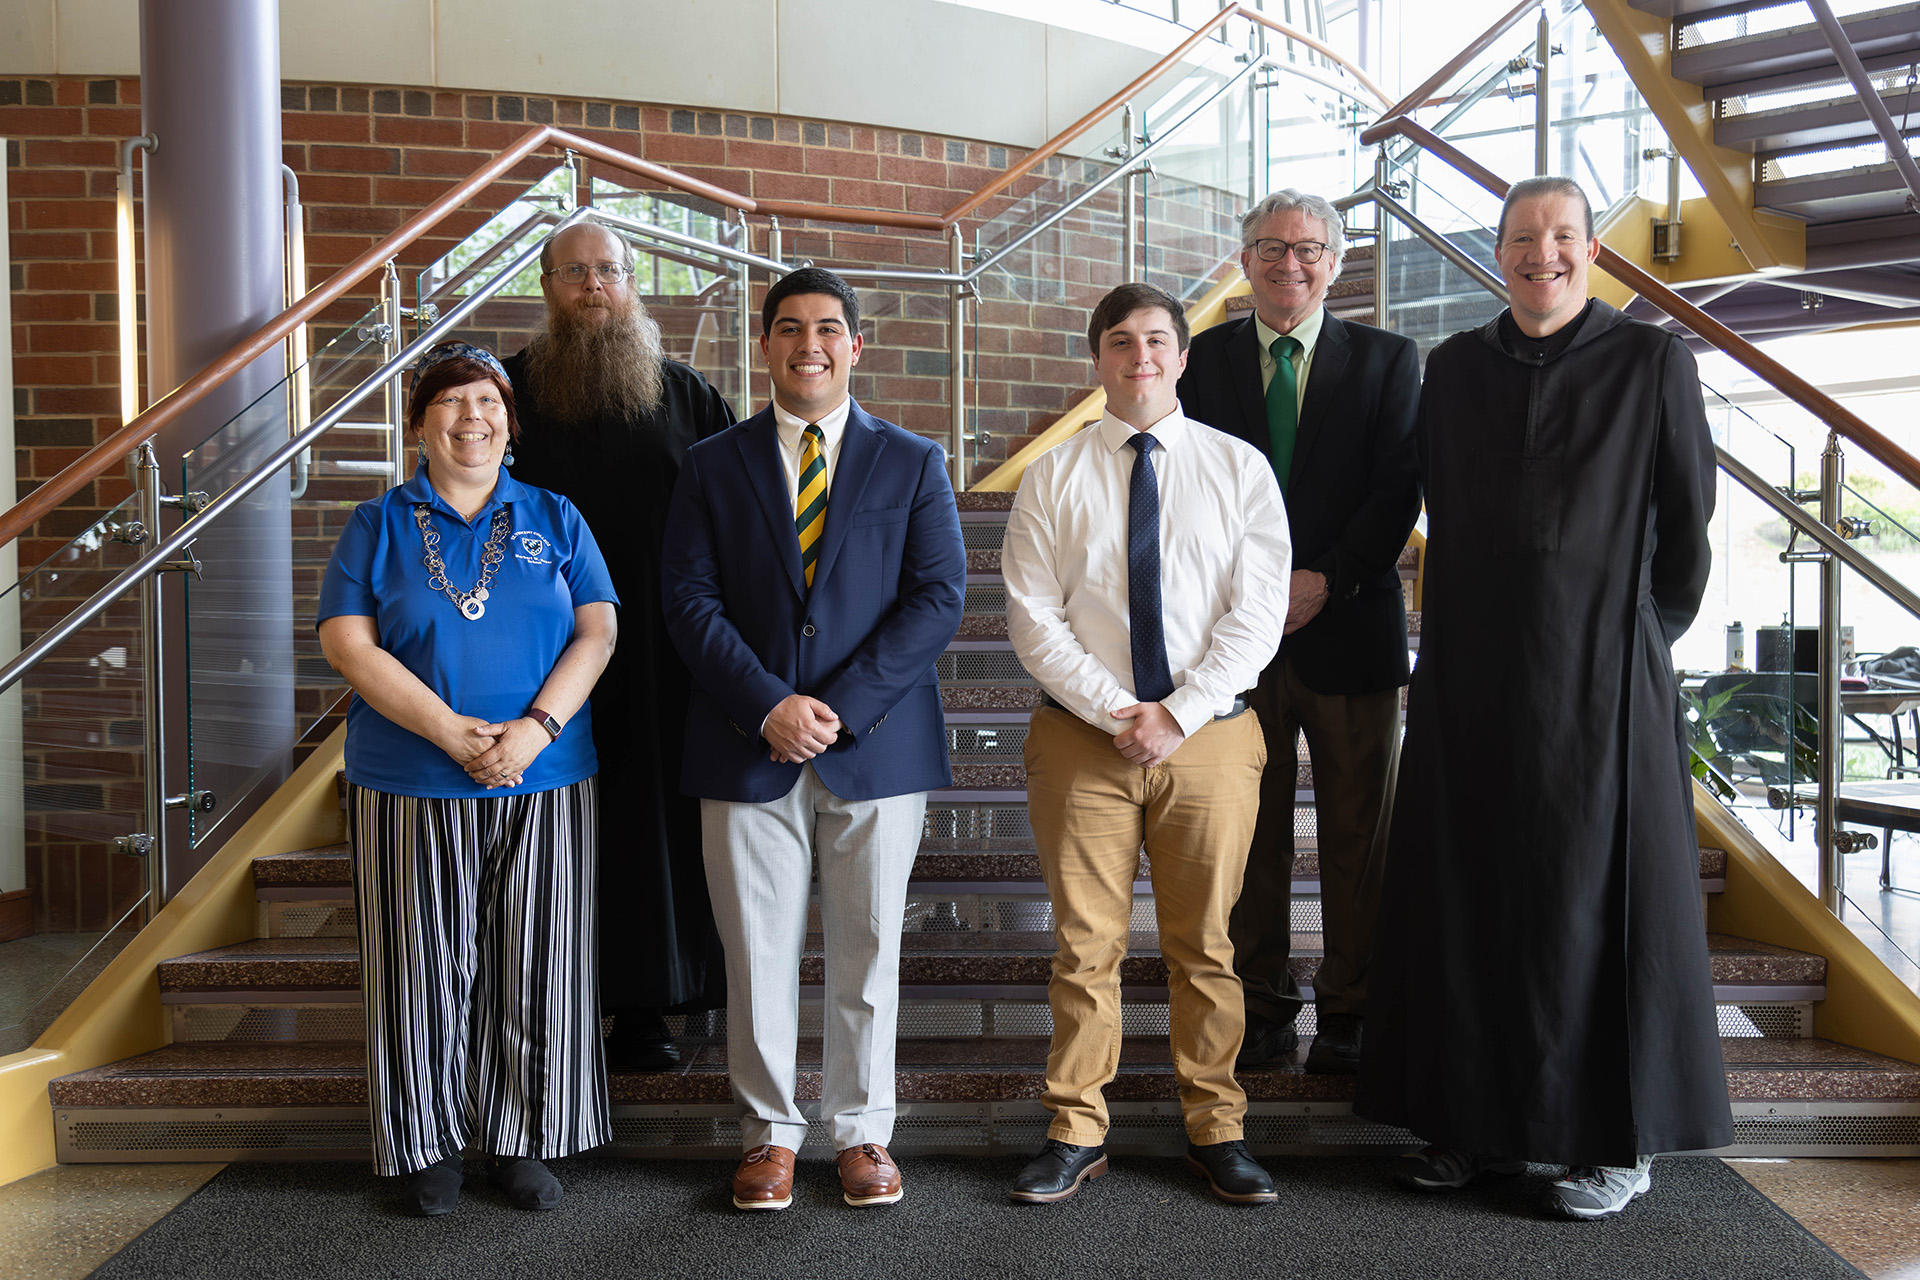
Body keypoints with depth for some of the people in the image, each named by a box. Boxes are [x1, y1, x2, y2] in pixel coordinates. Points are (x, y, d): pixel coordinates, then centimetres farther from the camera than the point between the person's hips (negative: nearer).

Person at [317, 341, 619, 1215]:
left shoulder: (554, 520, 9)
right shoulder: (379, 526, 5)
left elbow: (596, 631, 1)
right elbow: (347, 644, -5)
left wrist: (537, 727, -15)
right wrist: (454, 733, -16)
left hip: (542, 782, 1)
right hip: (410, 785, -1)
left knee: (531, 968, 5)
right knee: (425, 968, 5)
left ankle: (521, 1143, 20)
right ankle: (431, 1145, 21)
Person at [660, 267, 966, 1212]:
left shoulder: (912, 464, 7)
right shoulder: (712, 466, 8)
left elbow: (937, 599, -3)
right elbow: (691, 602, 0)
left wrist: (839, 708, -12)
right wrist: (769, 706, -13)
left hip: (877, 745, 0)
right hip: (749, 749, 0)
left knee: (868, 953, 8)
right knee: (757, 955, 7)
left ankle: (862, 1131, 25)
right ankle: (770, 1131, 24)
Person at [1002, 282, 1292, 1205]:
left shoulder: (1239, 467, 4)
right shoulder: (1052, 478, 4)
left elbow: (1258, 610, -3)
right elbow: (1033, 618, -2)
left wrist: (1178, 714, -12)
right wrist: (1117, 712, -12)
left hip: (1210, 737, 0)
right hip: (1082, 738, 0)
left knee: (1204, 944, 10)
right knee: (1085, 945, 6)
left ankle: (1215, 1130, 24)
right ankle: (1076, 1131, 19)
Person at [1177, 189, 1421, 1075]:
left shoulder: (1387, 360, 5)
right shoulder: (1203, 359, 7)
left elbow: (1399, 488, -3)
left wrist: (1327, 579, -15)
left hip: (1350, 629, 0)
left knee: (1356, 835, 7)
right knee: (1249, 833, 8)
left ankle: (1347, 1016, 21)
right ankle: (1262, 1010, 22)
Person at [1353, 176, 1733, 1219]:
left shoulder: (1652, 361, -1)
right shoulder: (1452, 369, 9)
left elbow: (1684, 520, 2)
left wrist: (1641, 642, 6)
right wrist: (1462, 630, 12)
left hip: (1597, 672, -3)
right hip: (1471, 675, 4)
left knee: (1600, 894, 3)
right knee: (1469, 892, 7)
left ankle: (1621, 1136, 17)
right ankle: (1483, 1119, 20)